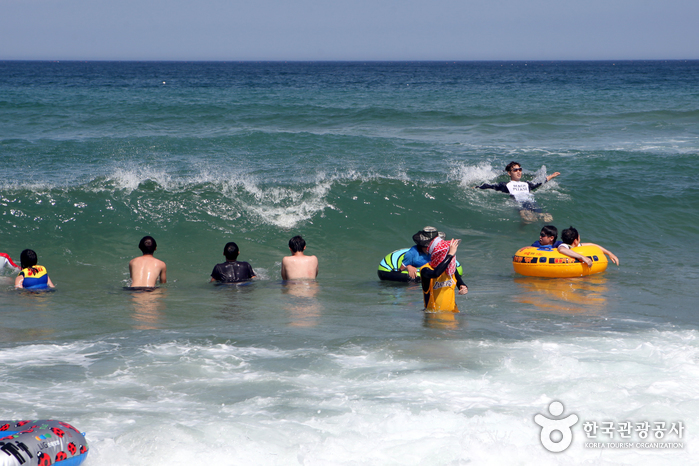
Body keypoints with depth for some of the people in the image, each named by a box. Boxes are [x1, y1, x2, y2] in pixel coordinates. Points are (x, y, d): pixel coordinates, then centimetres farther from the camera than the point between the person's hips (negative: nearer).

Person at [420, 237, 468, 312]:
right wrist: (450, 255, -32)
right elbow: (436, 274, -39)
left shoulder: (452, 269, 5)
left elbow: (460, 283, 20)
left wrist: (464, 288, -6)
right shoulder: (425, 270, -15)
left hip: (452, 311, 4)